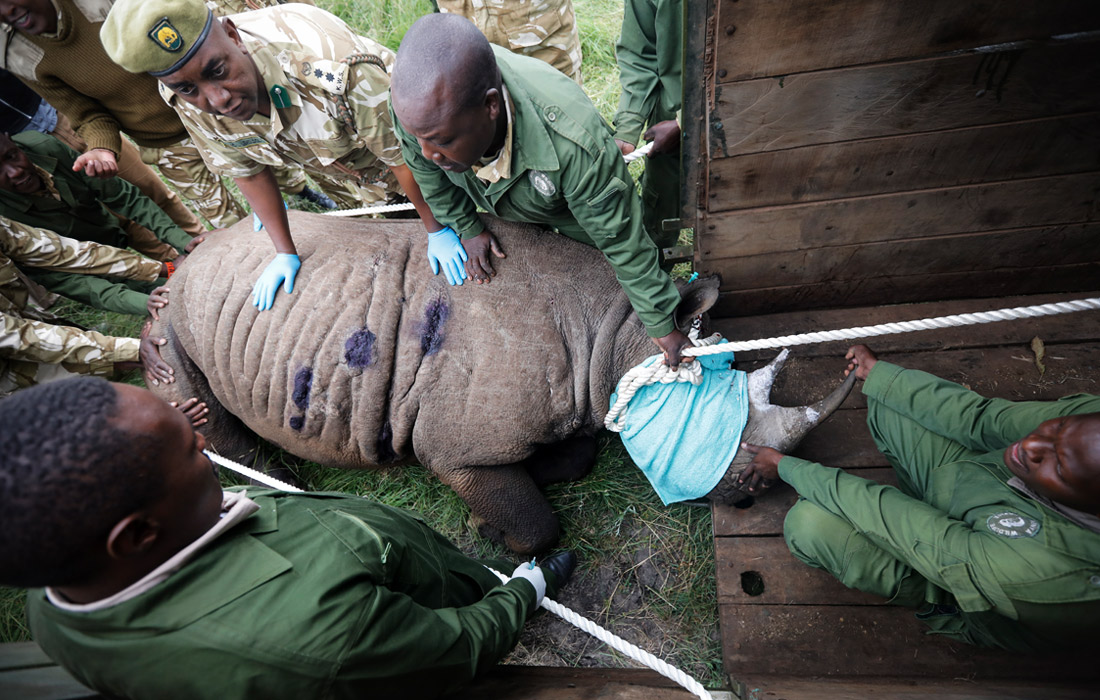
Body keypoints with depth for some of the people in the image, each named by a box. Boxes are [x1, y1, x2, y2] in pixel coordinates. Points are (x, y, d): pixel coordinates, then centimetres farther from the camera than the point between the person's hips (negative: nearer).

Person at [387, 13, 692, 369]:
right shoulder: (420, 101, -38)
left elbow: (623, 243, -35)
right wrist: (467, 228, -2)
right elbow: (425, 169, -12)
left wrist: (662, 325, -23)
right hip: (506, 215, 4)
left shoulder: (576, 148, -51)